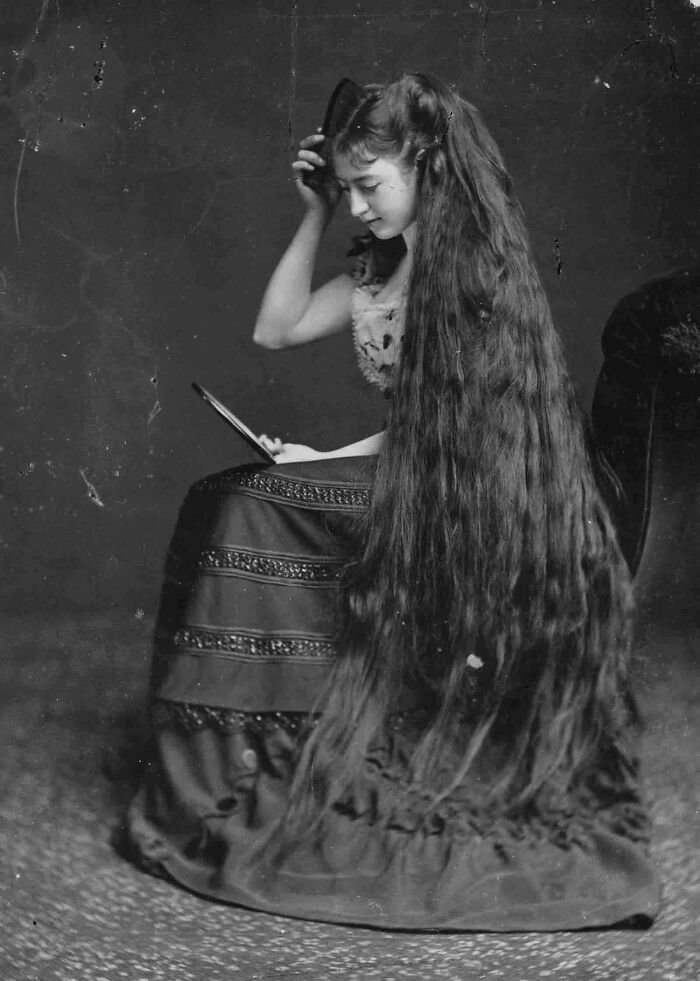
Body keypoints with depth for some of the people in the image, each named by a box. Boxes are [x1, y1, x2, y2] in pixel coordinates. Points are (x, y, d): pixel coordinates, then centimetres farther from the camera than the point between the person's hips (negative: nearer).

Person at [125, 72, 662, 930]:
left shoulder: (478, 265, -11)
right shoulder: (378, 271, 12)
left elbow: (452, 422, -12)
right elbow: (275, 329, 12)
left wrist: (325, 464, -9)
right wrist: (314, 216, 8)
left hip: (474, 501, -8)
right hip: (405, 488, 8)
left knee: (240, 513, -15)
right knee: (233, 507, -4)